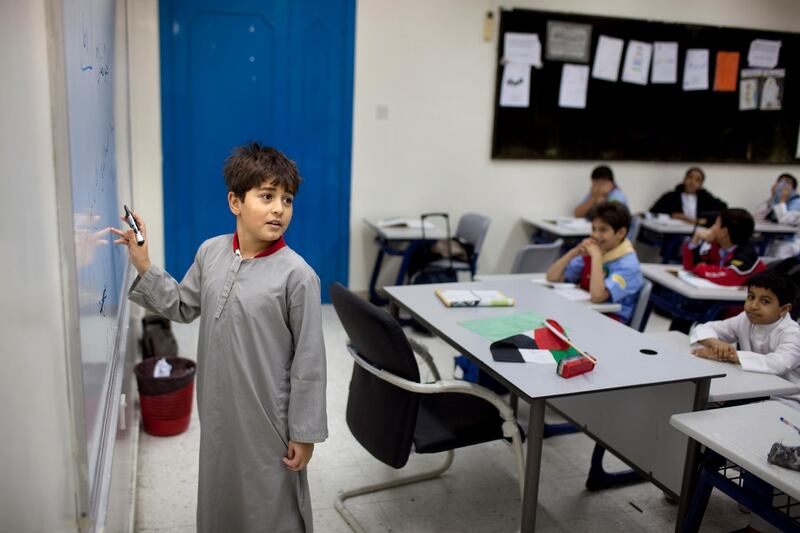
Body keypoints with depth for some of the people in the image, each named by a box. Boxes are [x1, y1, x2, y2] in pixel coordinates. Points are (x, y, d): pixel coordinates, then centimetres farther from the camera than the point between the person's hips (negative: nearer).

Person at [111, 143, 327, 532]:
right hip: (218, 409, 5)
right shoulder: (210, 252, -3)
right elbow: (183, 307, 13)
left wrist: (305, 433, -10)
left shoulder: (297, 274, -20)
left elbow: (308, 360, -14)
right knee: (220, 498, 24)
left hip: (269, 418, -5)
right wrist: (143, 267, 2)